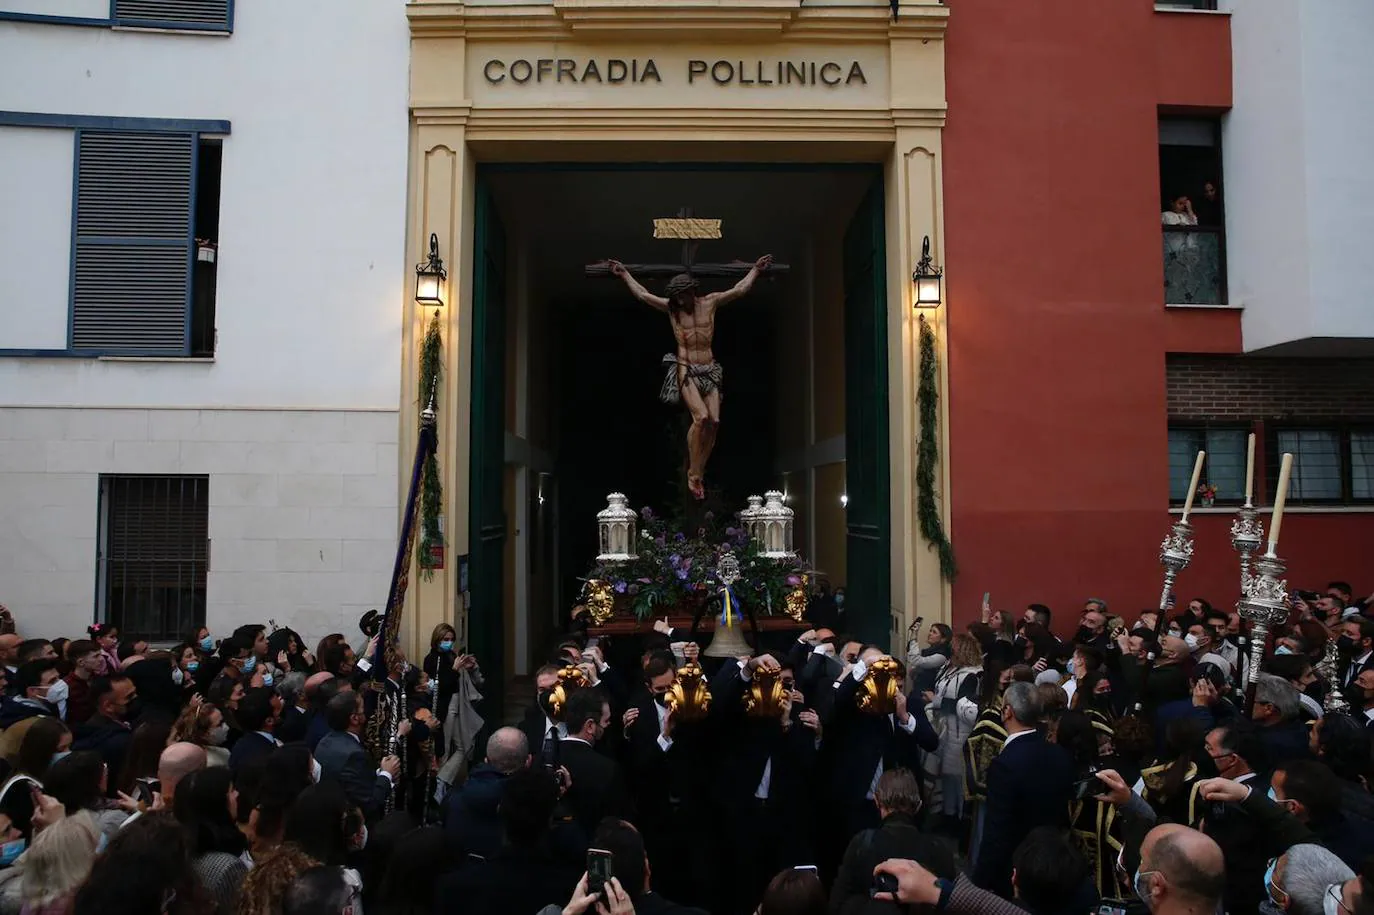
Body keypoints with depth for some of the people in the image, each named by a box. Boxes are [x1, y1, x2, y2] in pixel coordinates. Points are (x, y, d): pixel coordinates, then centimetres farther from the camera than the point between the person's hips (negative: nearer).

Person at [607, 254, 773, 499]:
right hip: (686, 371, -3)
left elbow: (739, 289, 12)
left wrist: (756, 269, 15)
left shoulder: (710, 302, 5)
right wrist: (625, 274, 16)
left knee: (714, 421, -11)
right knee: (701, 417, -23)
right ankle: (693, 475, -13)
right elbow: (643, 294, 11)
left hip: (709, 371, 3)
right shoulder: (671, 308, 2)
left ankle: (698, 475, 2)